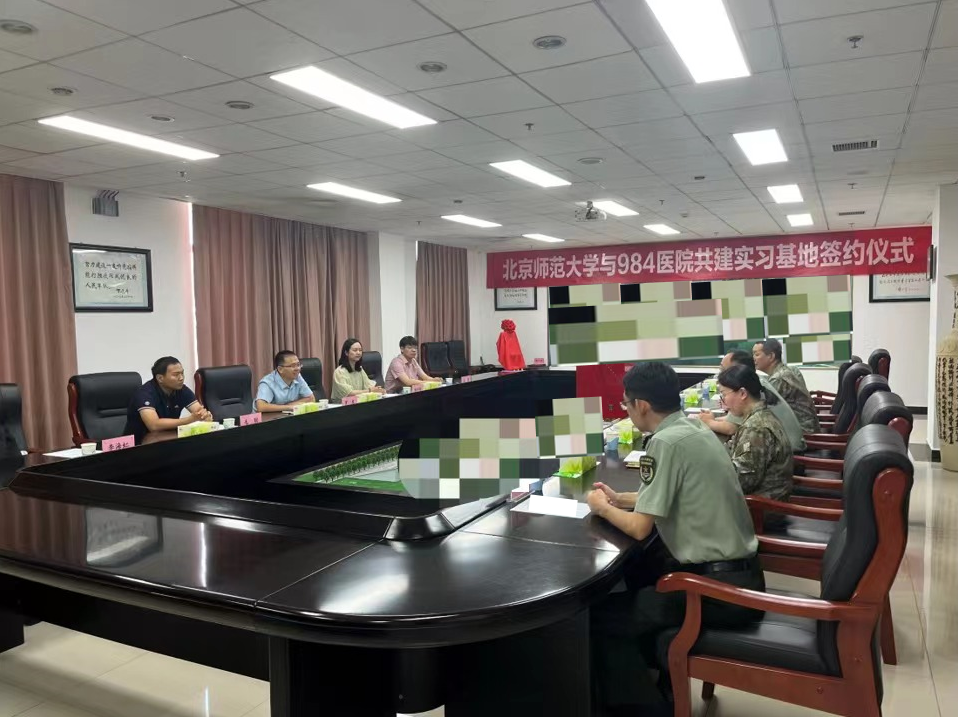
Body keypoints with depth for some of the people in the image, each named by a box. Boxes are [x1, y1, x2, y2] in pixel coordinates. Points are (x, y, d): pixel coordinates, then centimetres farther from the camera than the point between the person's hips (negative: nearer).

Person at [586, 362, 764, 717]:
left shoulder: (666, 443, -18)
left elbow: (639, 527, -16)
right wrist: (619, 499, 18)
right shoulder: (695, 429, 8)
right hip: (738, 572, 10)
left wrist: (602, 508, 2)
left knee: (601, 618, -4)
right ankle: (653, 675, 37)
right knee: (635, 571, 26)